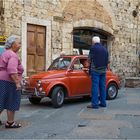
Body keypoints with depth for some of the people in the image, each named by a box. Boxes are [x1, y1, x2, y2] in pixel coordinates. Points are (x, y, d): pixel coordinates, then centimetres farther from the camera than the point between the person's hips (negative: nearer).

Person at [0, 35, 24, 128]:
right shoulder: (13, 55, -15)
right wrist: (17, 83, -26)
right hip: (9, 82, -9)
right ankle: (10, 122, 10)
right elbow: (12, 70, -26)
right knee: (12, 102, 2)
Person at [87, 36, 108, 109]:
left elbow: (90, 59, 0)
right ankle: (103, 103, 14)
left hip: (95, 70, -6)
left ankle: (95, 104, -7)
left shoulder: (93, 48, -6)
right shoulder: (104, 49, 12)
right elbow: (107, 60, 16)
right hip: (103, 70, 6)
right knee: (103, 87, 10)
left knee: (95, 86, -6)